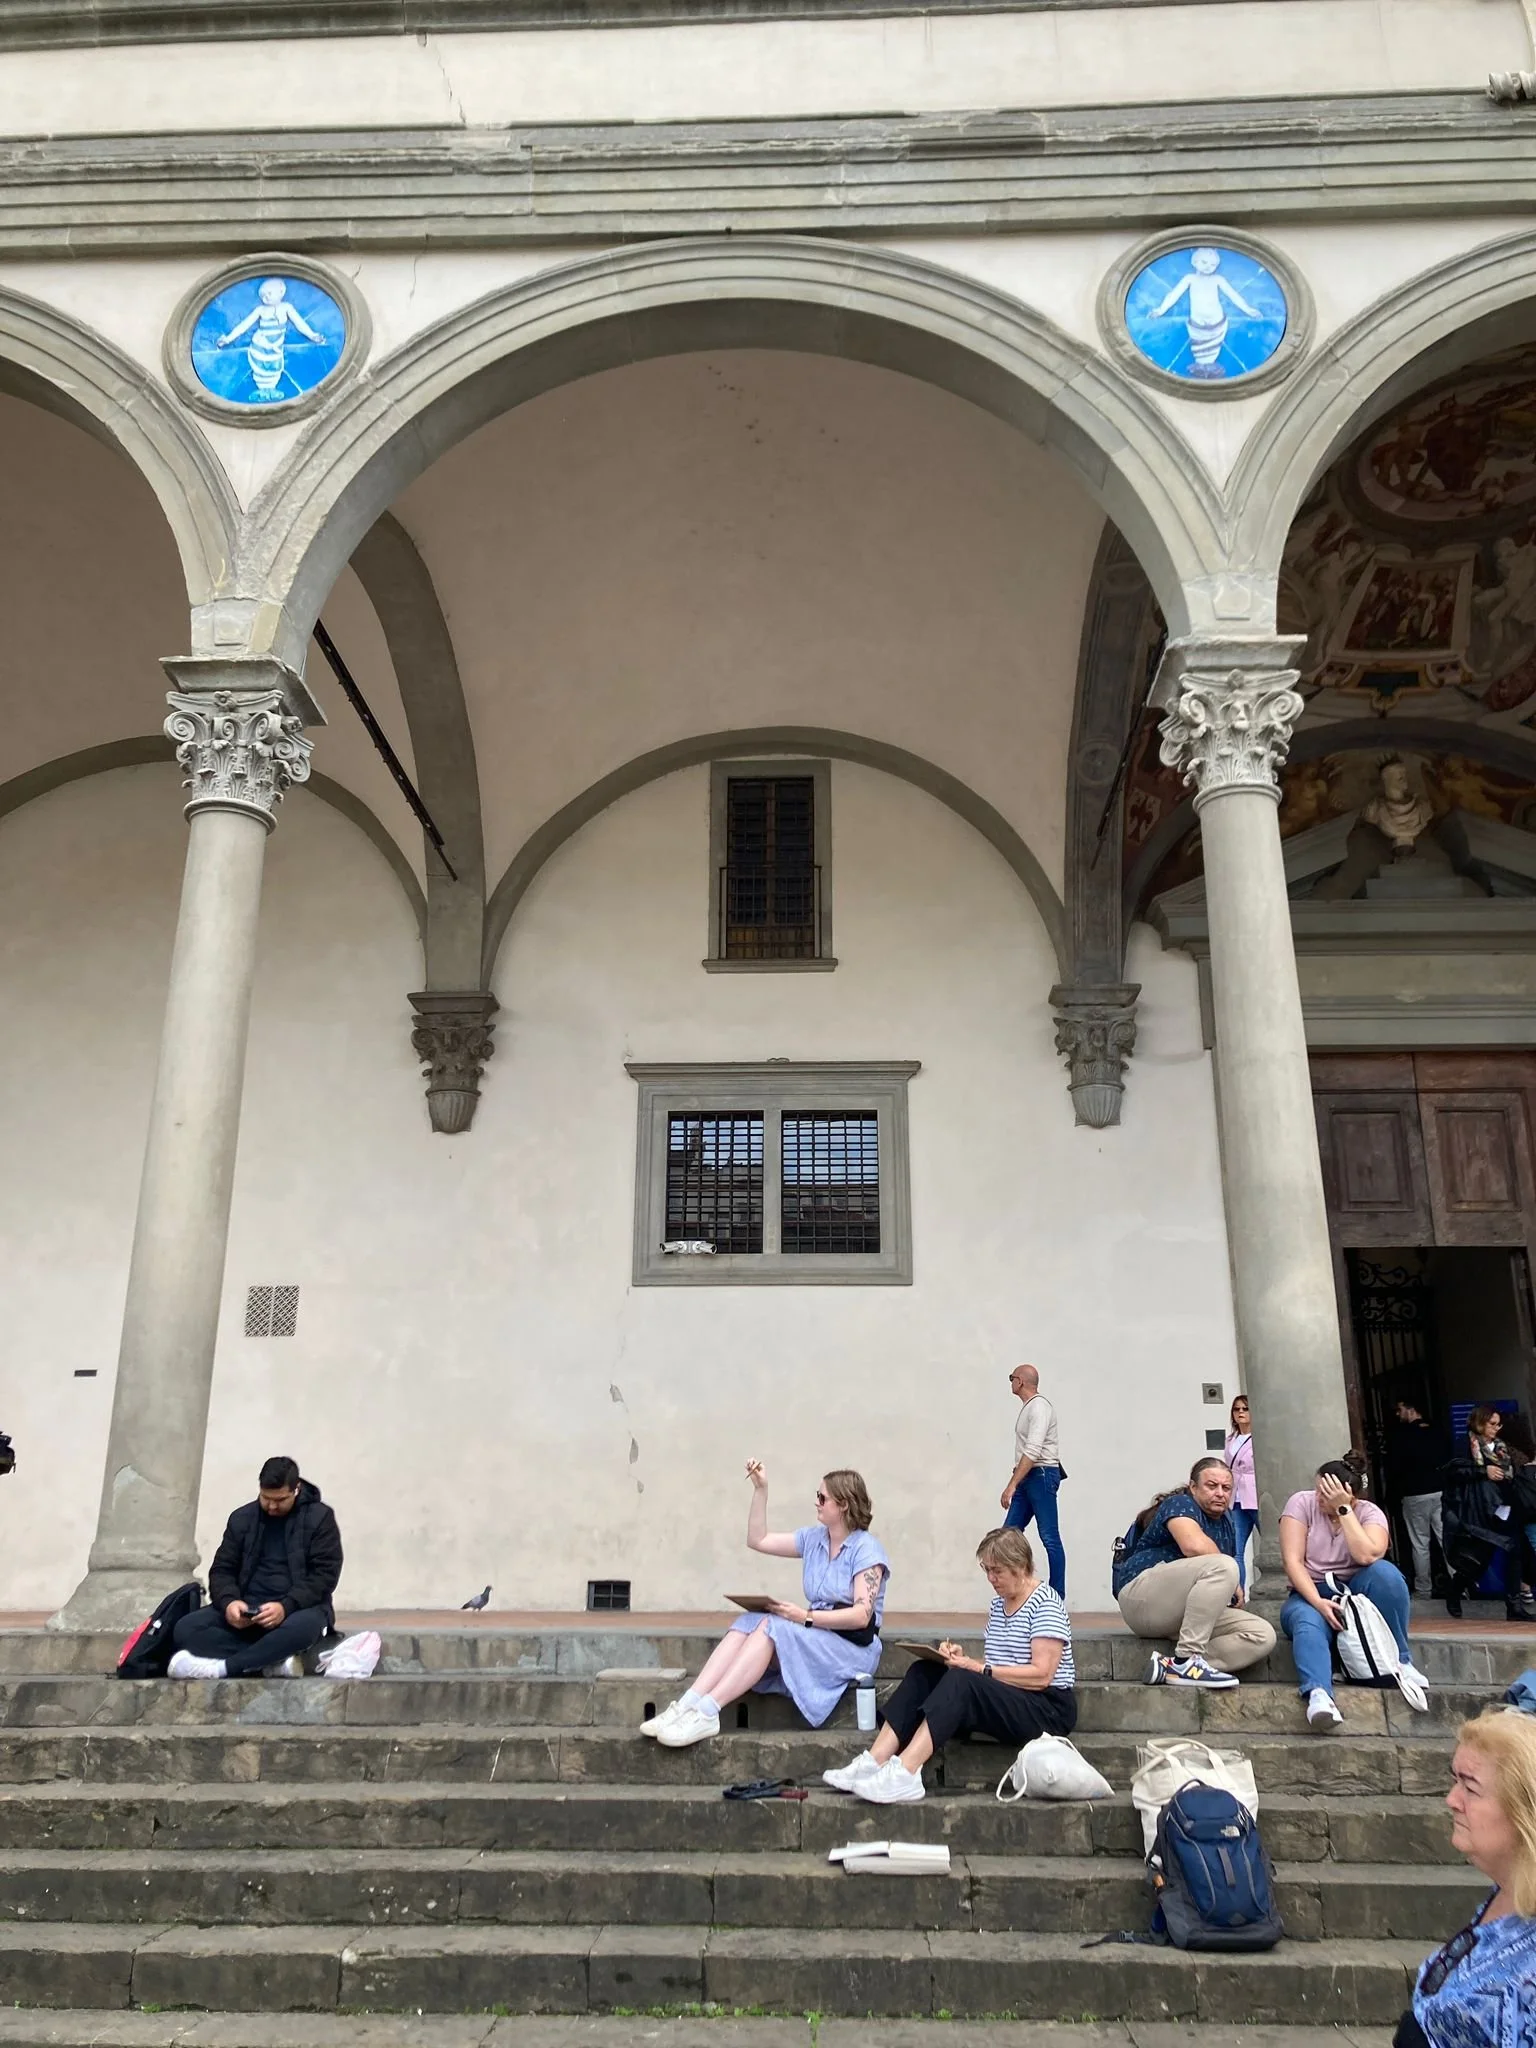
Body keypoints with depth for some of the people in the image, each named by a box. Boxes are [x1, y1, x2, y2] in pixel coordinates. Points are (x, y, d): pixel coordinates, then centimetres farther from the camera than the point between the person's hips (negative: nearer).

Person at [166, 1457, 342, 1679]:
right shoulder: (242, 1518, 9)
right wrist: (229, 1602, -16)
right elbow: (222, 1569, 7)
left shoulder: (319, 1518, -3)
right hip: (247, 1609, 4)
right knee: (186, 1628, -21)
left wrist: (286, 1607, -25)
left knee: (305, 1626, -40)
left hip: (298, 1609, -4)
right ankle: (276, 1660, -30)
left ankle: (221, 1667, -33)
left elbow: (325, 1575, -9)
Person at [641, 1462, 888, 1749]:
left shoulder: (866, 1550, -8)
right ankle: (688, 1705, -32)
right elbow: (758, 1541, 14)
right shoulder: (813, 1539, 13)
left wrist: (806, 1616, -23)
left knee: (772, 1627, -29)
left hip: (853, 1647, -7)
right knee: (748, 1624, -19)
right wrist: (760, 1490, 6)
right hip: (816, 1635, 7)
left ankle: (707, 1712, -37)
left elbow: (862, 1615, -18)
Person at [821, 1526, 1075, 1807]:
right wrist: (963, 1660, -5)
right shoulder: (998, 1603, 15)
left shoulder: (1045, 1603, -10)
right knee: (924, 1673, -12)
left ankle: (904, 1773, -46)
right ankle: (874, 1761, -26)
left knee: (960, 1681, -32)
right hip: (1006, 1701, 8)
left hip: (1048, 1708, -8)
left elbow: (1041, 1675, -19)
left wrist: (978, 1669, -23)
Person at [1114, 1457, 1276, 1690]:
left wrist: (1236, 1594, -10)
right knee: (1222, 1566, -29)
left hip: (1186, 1614, 8)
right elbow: (1194, 1546, -26)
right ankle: (1186, 1661, -29)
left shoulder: (1226, 1521, 17)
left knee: (1263, 1635, -12)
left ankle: (1169, 1666, -21)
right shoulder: (1179, 1504, -5)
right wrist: (1234, 1587, -13)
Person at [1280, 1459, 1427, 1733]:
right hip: (1311, 1595, -1)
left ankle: (1399, 1660, -18)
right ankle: (1318, 1694, -58)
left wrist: (1343, 1509, -26)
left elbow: (1367, 1556, -26)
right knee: (1309, 1623, -37)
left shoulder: (1369, 1512, -5)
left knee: (1384, 1571, -31)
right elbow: (1292, 1560, -14)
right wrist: (1318, 1602, -28)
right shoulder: (1301, 1503, -6)